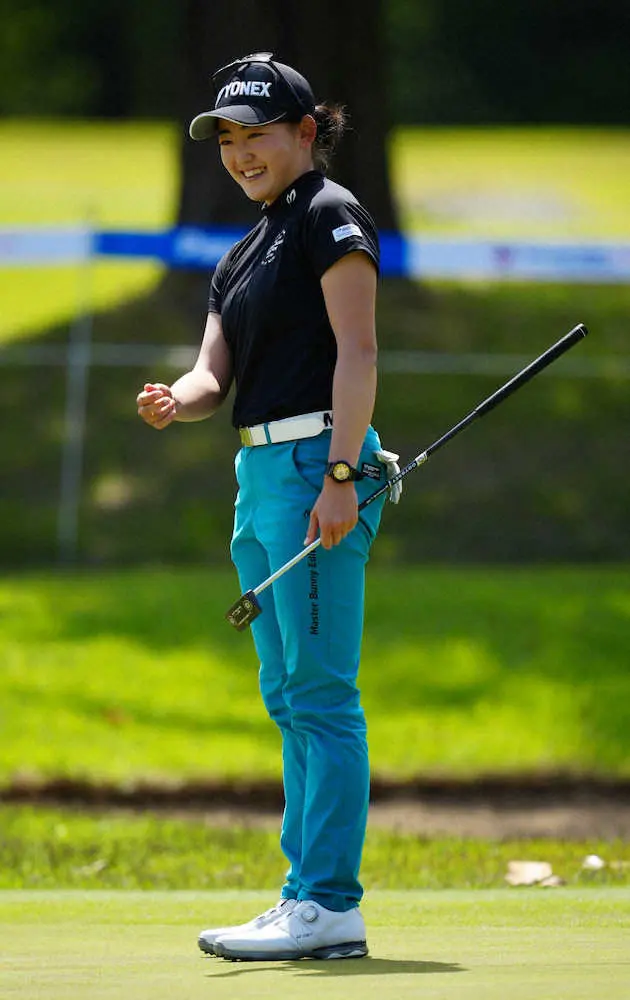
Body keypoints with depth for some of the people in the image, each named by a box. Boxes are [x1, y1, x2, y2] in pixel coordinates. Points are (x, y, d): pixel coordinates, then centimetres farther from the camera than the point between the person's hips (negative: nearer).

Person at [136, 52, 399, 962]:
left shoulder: (329, 216, -4)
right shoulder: (242, 255, 22)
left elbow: (357, 352, -13)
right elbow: (214, 375, 15)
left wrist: (339, 476, -21)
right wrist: (174, 404, -9)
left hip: (316, 460, -10)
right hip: (259, 470, 10)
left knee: (321, 690, -11)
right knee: (289, 700, 9)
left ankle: (326, 903, -13)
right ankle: (314, 905, 12)